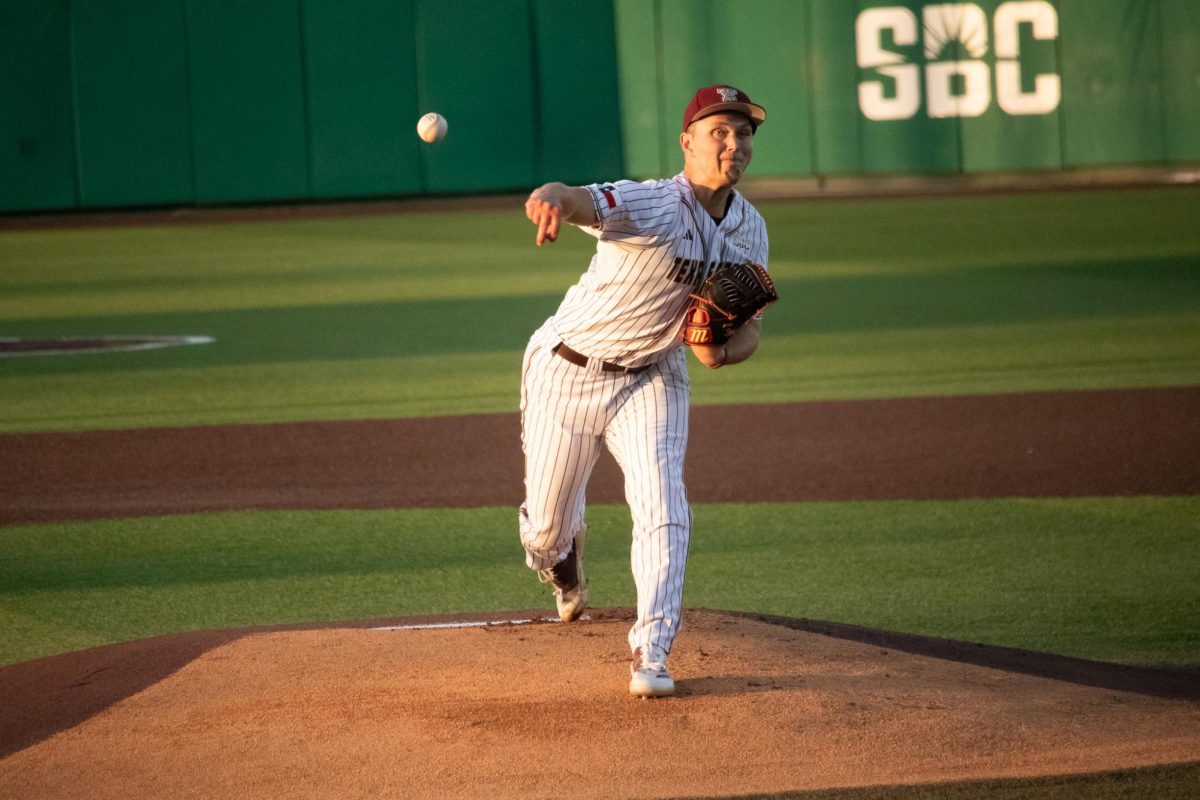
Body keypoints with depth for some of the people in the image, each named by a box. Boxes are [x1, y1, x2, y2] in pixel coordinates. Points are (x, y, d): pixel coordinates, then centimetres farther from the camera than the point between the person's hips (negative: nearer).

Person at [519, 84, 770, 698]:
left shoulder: (749, 231, -6)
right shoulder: (650, 205, -28)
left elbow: (749, 326, 2)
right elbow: (580, 200, -48)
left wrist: (722, 352, -24)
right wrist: (551, 199, -75)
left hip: (652, 377, 4)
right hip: (568, 371, -4)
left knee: (663, 511, -15)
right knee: (547, 525, 10)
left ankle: (651, 655, -11)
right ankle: (563, 566, 47)